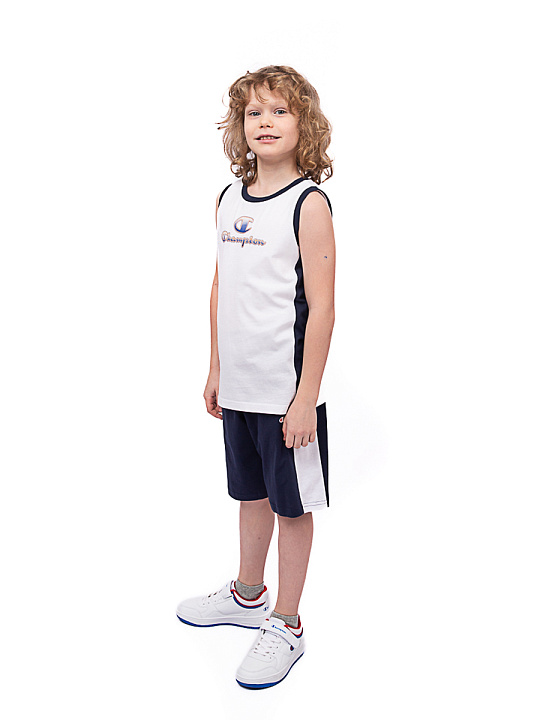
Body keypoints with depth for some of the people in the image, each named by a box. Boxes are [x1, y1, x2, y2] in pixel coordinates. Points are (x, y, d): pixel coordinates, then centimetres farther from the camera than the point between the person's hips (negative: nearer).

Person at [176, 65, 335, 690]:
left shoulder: (309, 203, -12)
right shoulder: (229, 199, 7)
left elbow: (320, 307, -15)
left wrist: (306, 396, -17)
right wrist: (215, 369, 14)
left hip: (287, 388, -6)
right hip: (239, 385, 6)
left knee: (291, 504, 7)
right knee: (251, 492, 21)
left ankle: (285, 626, 24)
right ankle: (247, 595, 41)